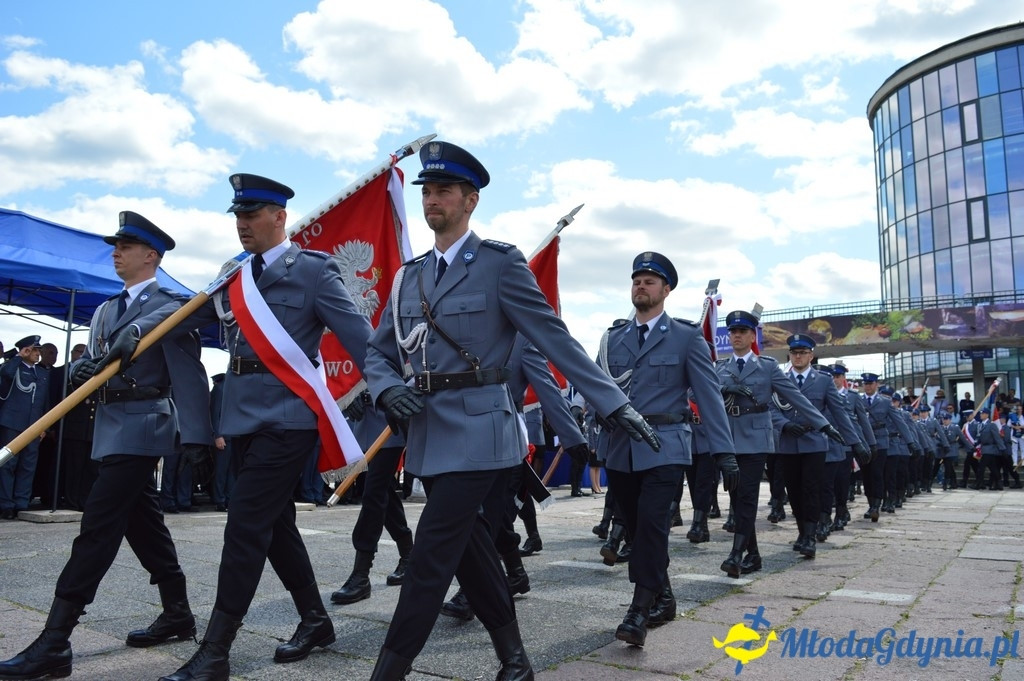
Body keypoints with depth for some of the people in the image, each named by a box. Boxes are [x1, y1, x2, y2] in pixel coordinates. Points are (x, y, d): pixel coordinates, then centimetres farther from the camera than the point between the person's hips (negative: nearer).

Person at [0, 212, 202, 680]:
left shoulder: (169, 305, -6)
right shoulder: (106, 311, 18)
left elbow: (188, 373, -17)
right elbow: (87, 362, 13)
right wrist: (81, 369, -9)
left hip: (141, 425, -8)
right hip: (112, 426, 8)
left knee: (98, 526, -10)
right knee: (143, 522, 13)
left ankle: (54, 643, -6)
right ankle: (178, 615, 24)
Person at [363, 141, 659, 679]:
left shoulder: (500, 263, -5)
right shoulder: (408, 276, 12)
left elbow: (555, 338, -7)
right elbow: (378, 352, 14)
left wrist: (613, 404, -9)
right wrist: (388, 390, -9)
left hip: (476, 432, -6)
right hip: (428, 435, 7)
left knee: (431, 554, -7)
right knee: (468, 551, 13)